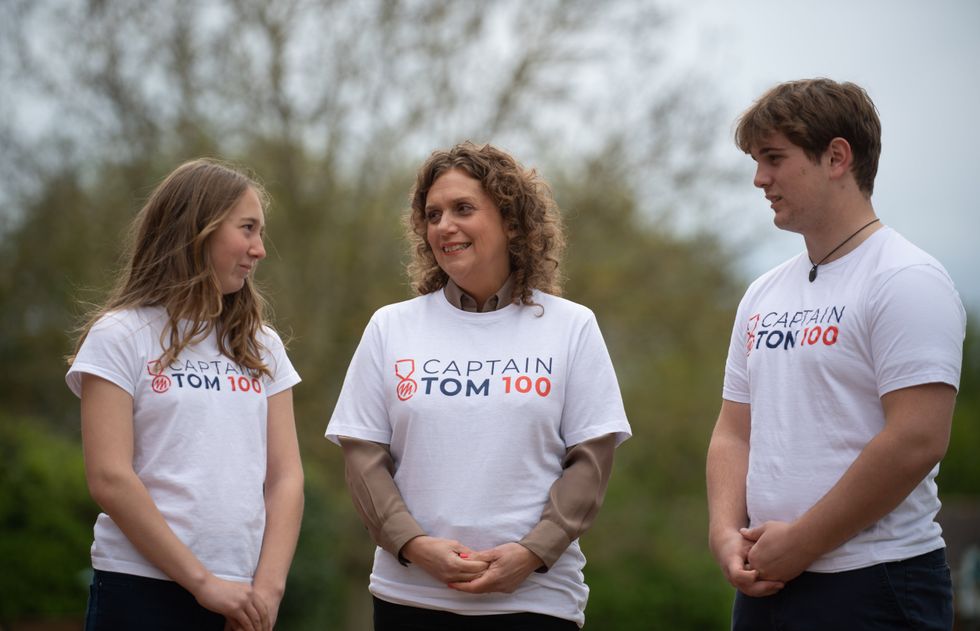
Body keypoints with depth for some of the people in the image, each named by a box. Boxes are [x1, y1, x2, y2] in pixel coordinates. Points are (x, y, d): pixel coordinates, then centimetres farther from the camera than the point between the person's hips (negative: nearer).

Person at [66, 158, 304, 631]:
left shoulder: (262, 347, 13)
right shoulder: (121, 336, -2)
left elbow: (285, 476, 6)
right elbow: (109, 479, -10)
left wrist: (268, 586, -8)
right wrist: (202, 582, -14)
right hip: (143, 591, -4)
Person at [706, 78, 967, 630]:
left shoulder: (906, 280, -10)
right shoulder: (764, 295, 15)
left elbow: (917, 441, -19)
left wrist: (798, 543, -15)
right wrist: (727, 533, -3)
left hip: (874, 585, -7)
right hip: (765, 583, 7)